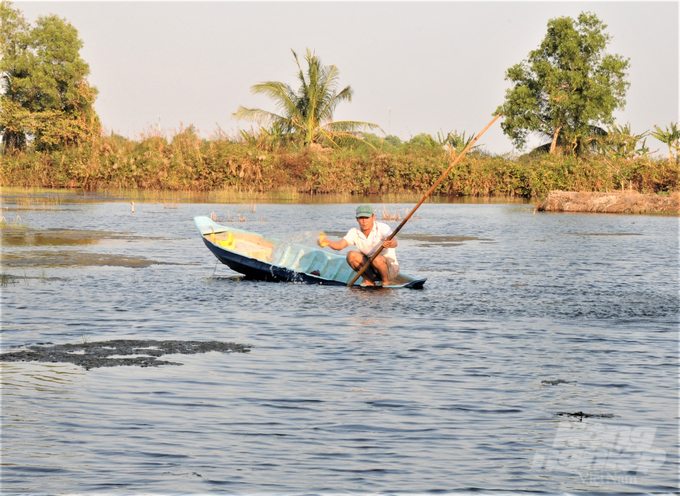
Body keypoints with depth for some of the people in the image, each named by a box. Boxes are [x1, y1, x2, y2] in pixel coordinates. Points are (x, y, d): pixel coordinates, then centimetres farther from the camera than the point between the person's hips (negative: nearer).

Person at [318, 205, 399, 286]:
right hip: (370, 270, 4)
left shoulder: (382, 228, -17)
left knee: (377, 259, -35)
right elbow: (340, 245, -19)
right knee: (351, 255, -17)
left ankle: (385, 281, -7)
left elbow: (394, 242, -35)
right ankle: (368, 281, -2)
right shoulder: (354, 232, -5)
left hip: (390, 268, -4)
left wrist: (390, 244, -60)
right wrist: (328, 242, -41)